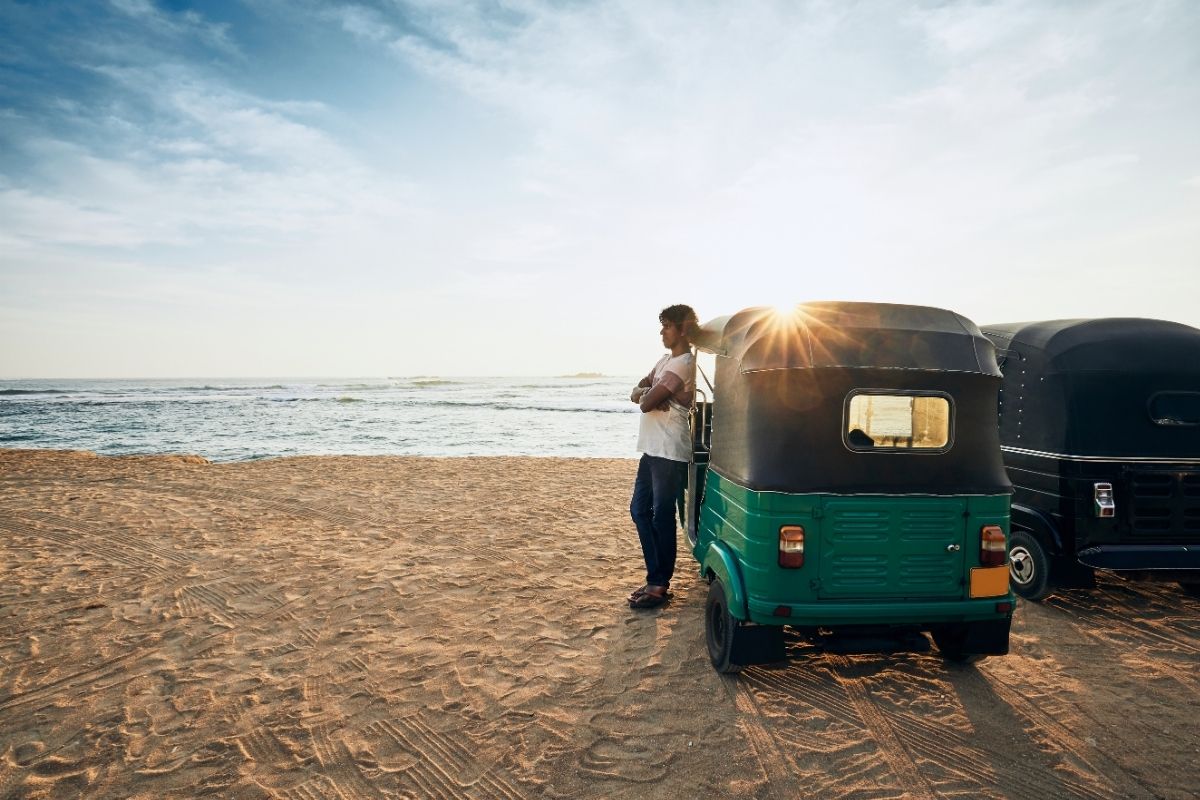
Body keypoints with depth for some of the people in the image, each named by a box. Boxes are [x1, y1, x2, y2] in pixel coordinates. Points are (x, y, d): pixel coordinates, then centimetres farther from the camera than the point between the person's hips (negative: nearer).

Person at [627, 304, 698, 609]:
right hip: (653, 449, 10)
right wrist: (646, 393, -10)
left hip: (670, 453, -10)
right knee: (639, 509, 12)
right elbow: (636, 393, 11)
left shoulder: (683, 365, -15)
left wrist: (647, 395, 2)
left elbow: (647, 404, -20)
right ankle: (656, 577, 22)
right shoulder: (666, 360, 17)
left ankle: (660, 585, 9)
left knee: (662, 517, -2)